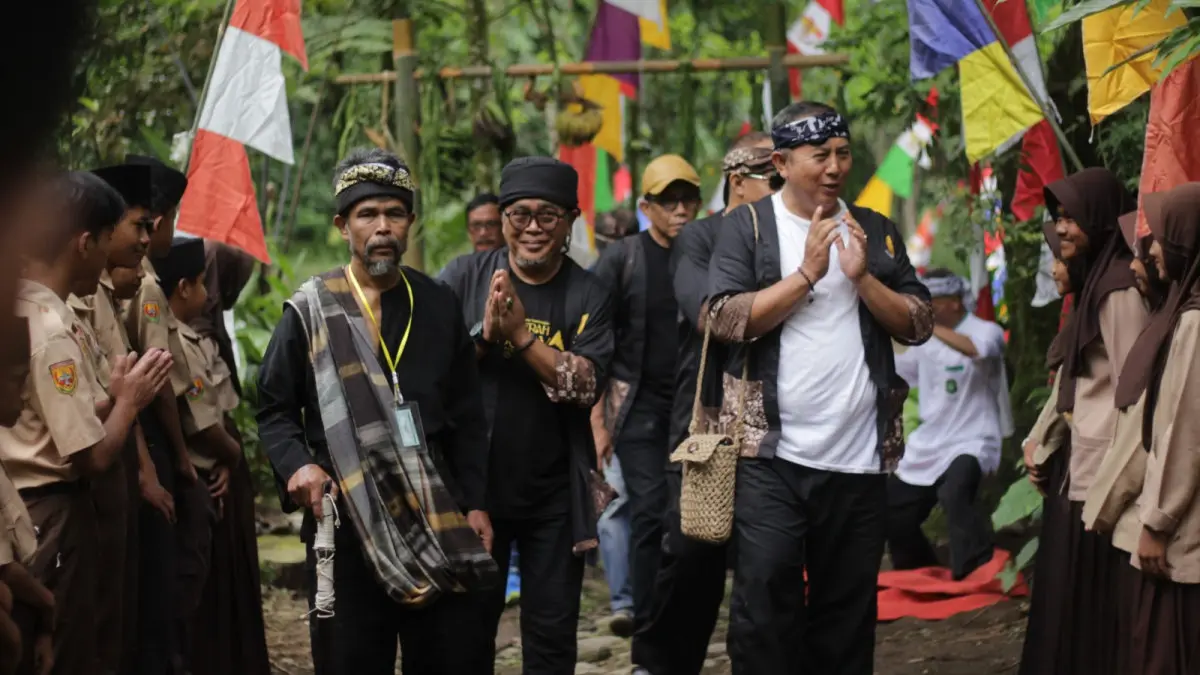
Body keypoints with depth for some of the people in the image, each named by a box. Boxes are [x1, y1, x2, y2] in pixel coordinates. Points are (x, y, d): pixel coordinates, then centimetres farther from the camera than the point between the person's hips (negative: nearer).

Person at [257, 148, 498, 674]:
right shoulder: (311, 310, 1)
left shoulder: (438, 305, 9)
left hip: (437, 518, 3)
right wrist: (297, 465, -14)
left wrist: (474, 502, 6)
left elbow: (466, 416, 11)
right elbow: (274, 408, 4)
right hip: (346, 521, -2)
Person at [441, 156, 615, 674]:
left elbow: (586, 386, -14)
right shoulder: (464, 277, -3)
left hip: (555, 495, 0)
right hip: (473, 483, 0)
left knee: (552, 631, 9)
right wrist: (484, 333, -23)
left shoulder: (588, 295, -3)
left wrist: (520, 333, -24)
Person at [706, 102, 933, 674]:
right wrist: (807, 273, -13)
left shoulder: (875, 232, 12)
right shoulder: (747, 228, 1)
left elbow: (918, 326, 6)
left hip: (859, 457, 4)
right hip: (772, 455, -3)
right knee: (765, 600, -8)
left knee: (848, 607, 9)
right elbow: (727, 320, -12)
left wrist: (862, 277, -8)